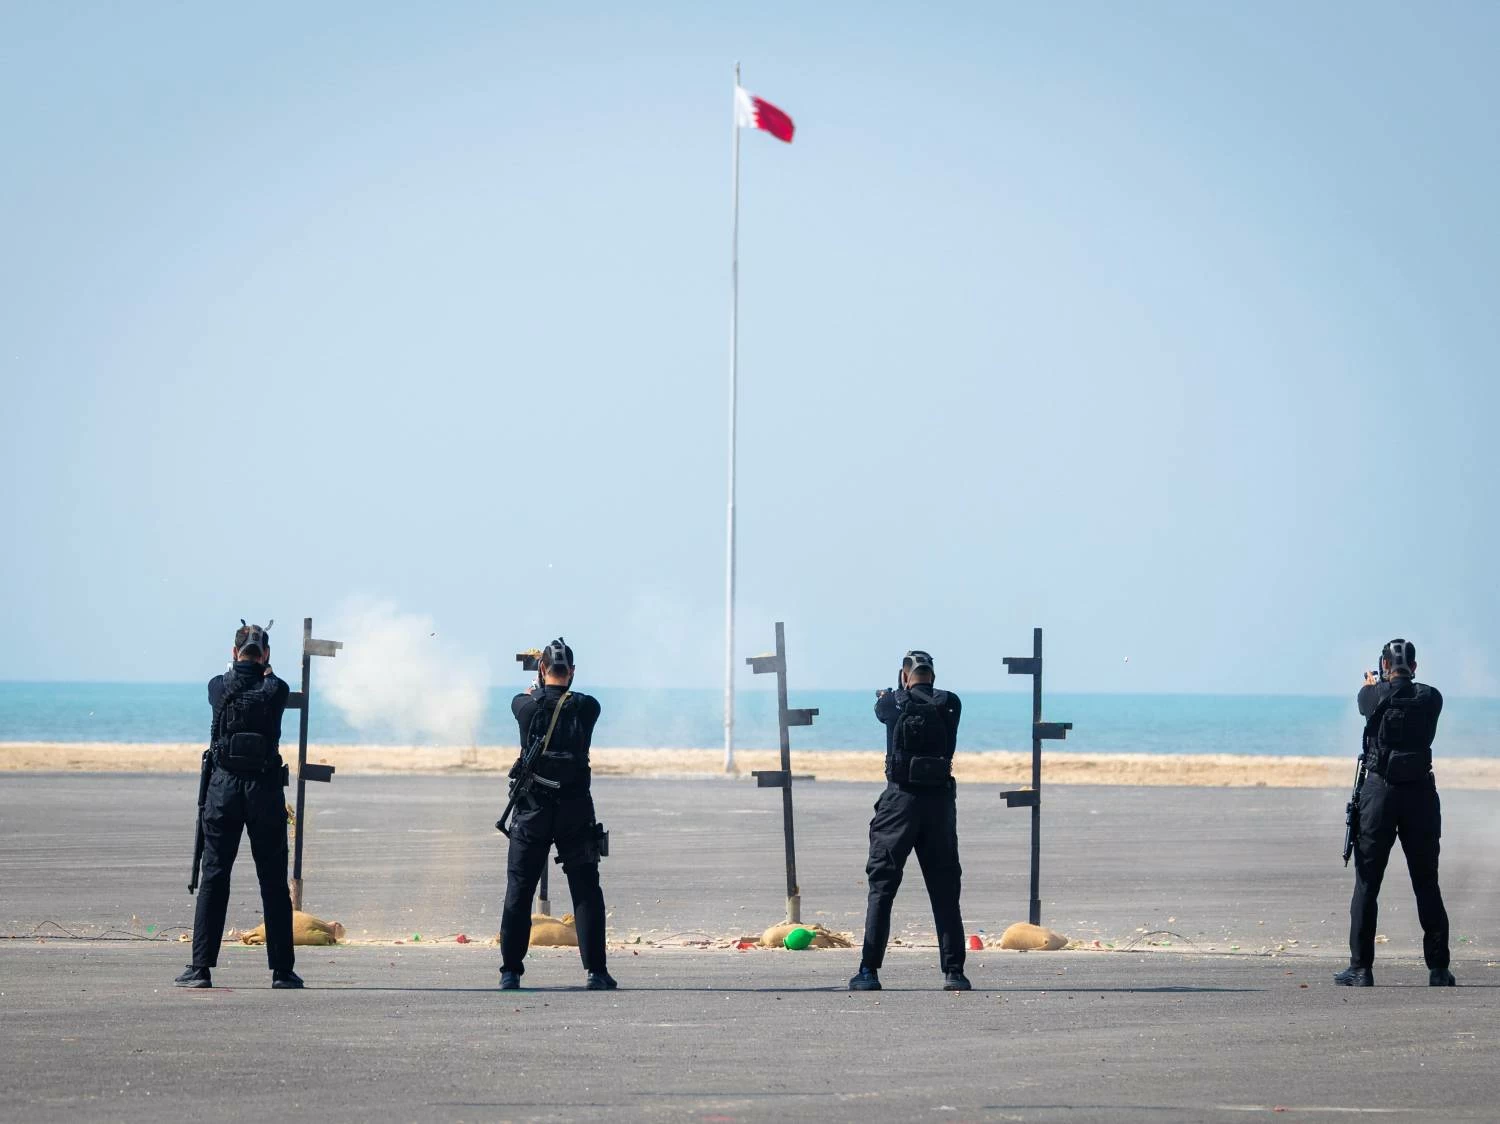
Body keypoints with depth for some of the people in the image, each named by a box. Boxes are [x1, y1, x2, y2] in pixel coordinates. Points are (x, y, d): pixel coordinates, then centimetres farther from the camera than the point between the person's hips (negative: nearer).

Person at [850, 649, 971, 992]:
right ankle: (953, 971, 4)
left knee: (882, 887, 2)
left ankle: (869, 970, -3)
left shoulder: (895, 703, 1)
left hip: (900, 800, -2)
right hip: (940, 800, 2)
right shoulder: (949, 704, 3)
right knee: (945, 891, 7)